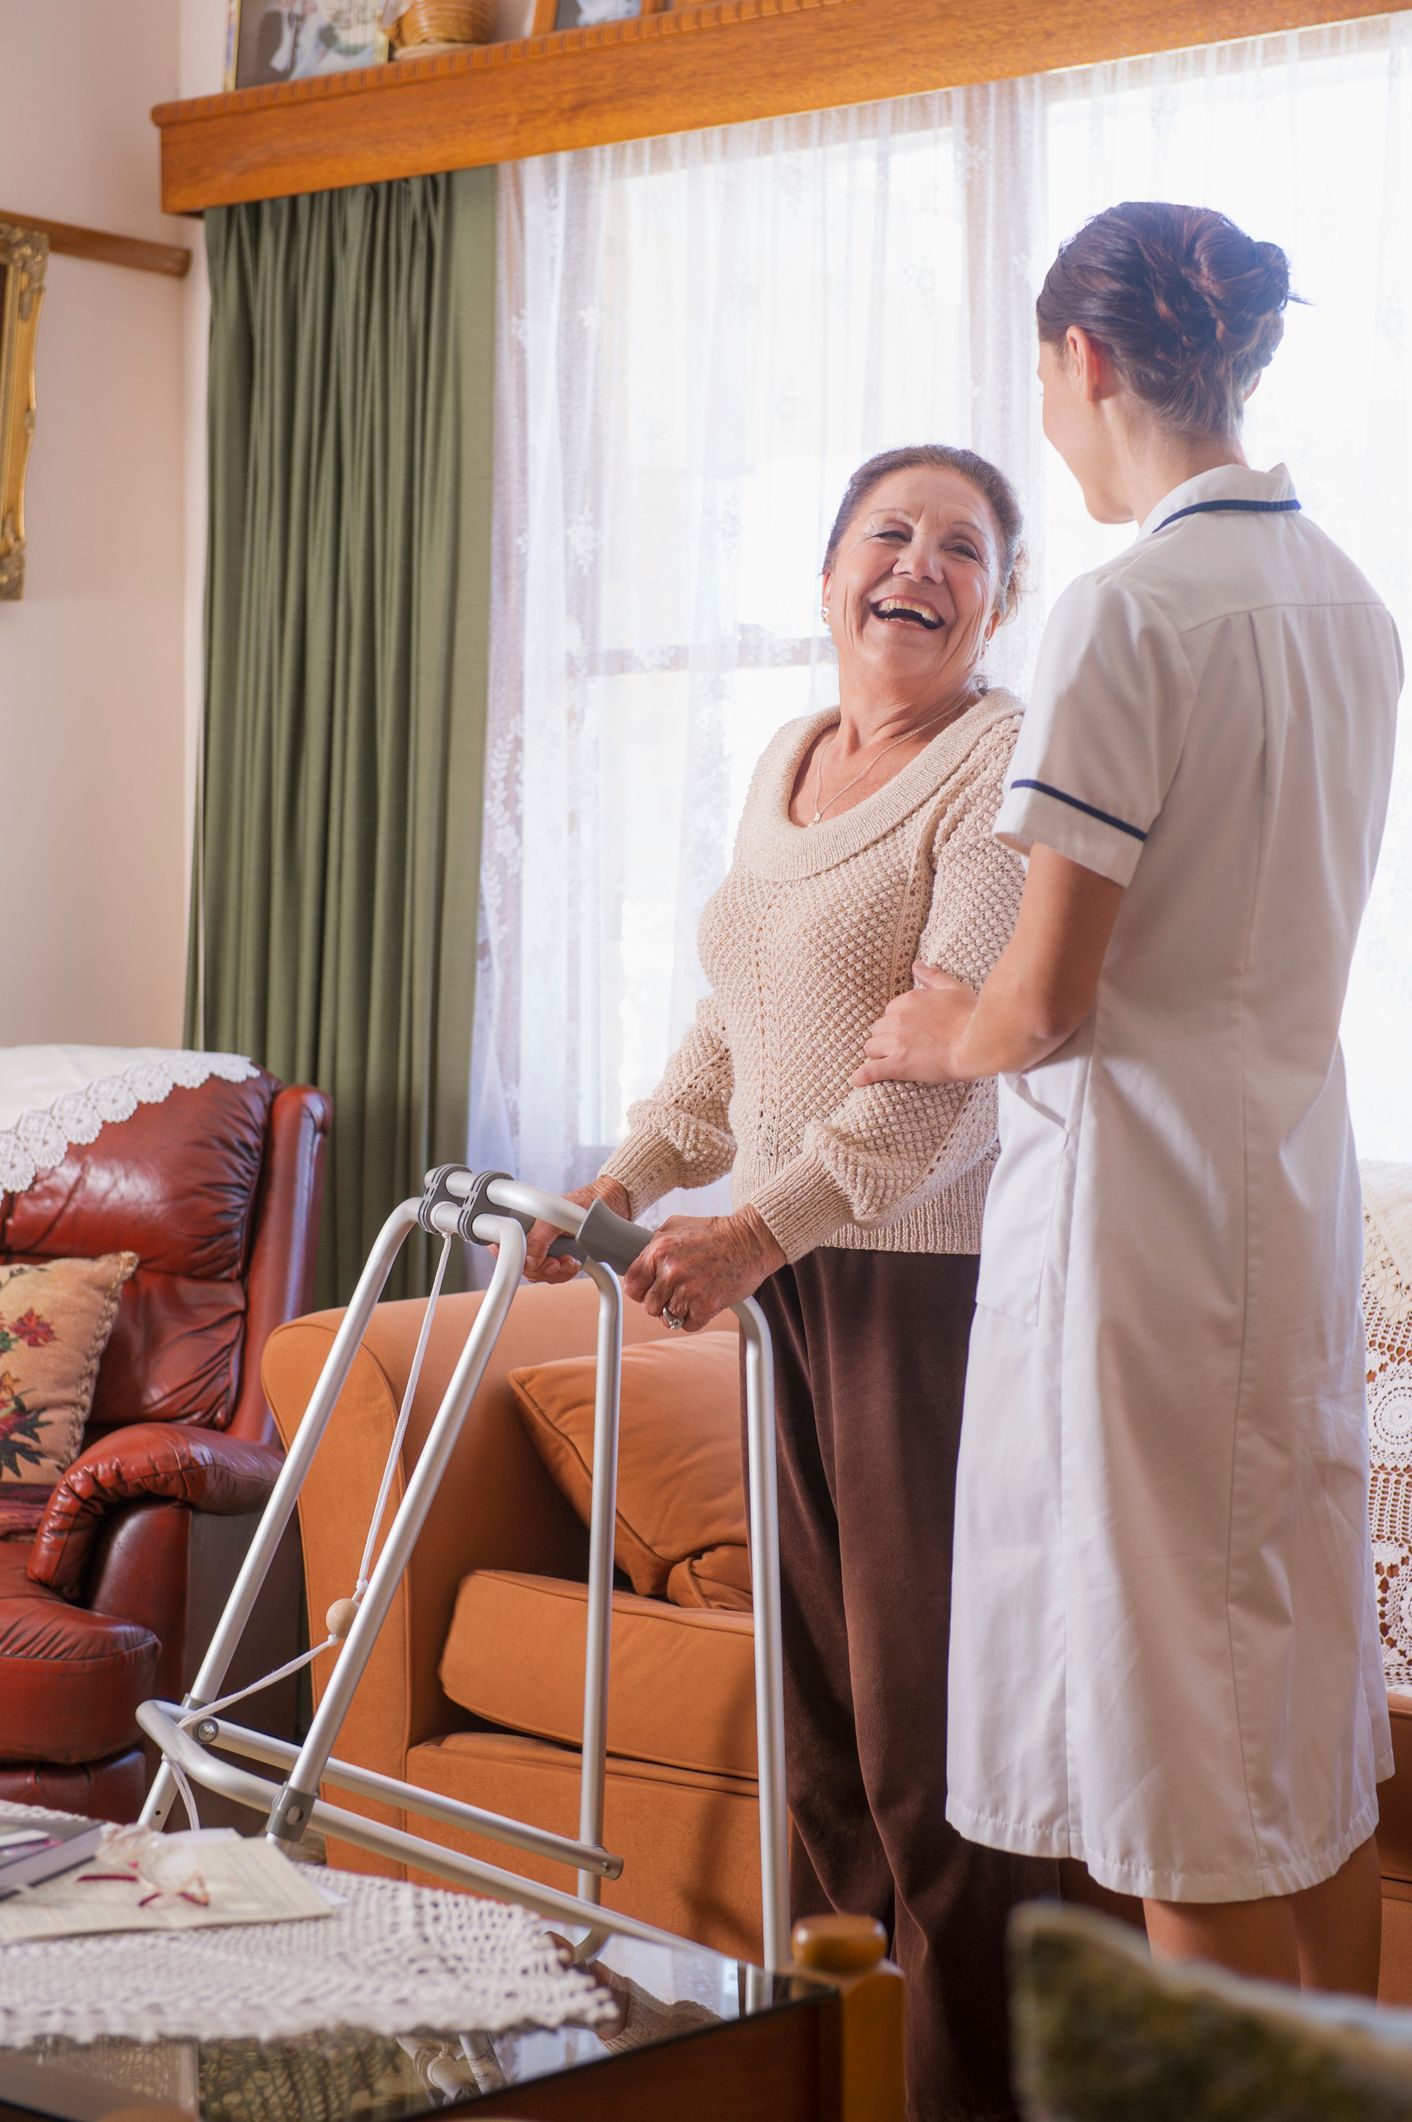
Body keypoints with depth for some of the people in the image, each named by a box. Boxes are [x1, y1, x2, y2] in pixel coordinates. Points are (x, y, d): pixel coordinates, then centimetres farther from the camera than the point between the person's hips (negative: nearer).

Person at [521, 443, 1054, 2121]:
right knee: (818, 1676, 11)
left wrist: (769, 1219, -25)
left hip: (939, 1271, -7)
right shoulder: (783, 762, 18)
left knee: (926, 1706, -6)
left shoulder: (1006, 760, -8)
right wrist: (630, 1176, 12)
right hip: (791, 1272, 8)